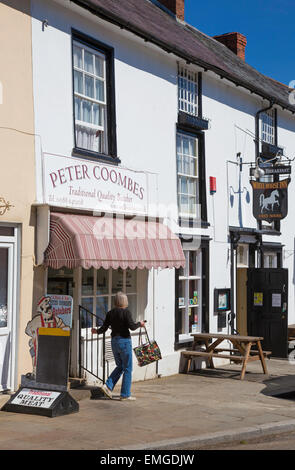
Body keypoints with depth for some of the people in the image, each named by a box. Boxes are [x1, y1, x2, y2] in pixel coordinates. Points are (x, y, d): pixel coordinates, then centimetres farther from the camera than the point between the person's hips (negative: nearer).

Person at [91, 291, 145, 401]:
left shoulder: (110, 313, 5)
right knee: (127, 368, 3)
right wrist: (139, 324, 2)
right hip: (124, 341, -6)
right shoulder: (126, 312, -11)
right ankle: (125, 394, 4)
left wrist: (97, 331, 25)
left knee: (120, 366, 19)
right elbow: (132, 327, -17)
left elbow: (104, 328, 5)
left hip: (114, 341, 6)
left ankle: (108, 386, 5)